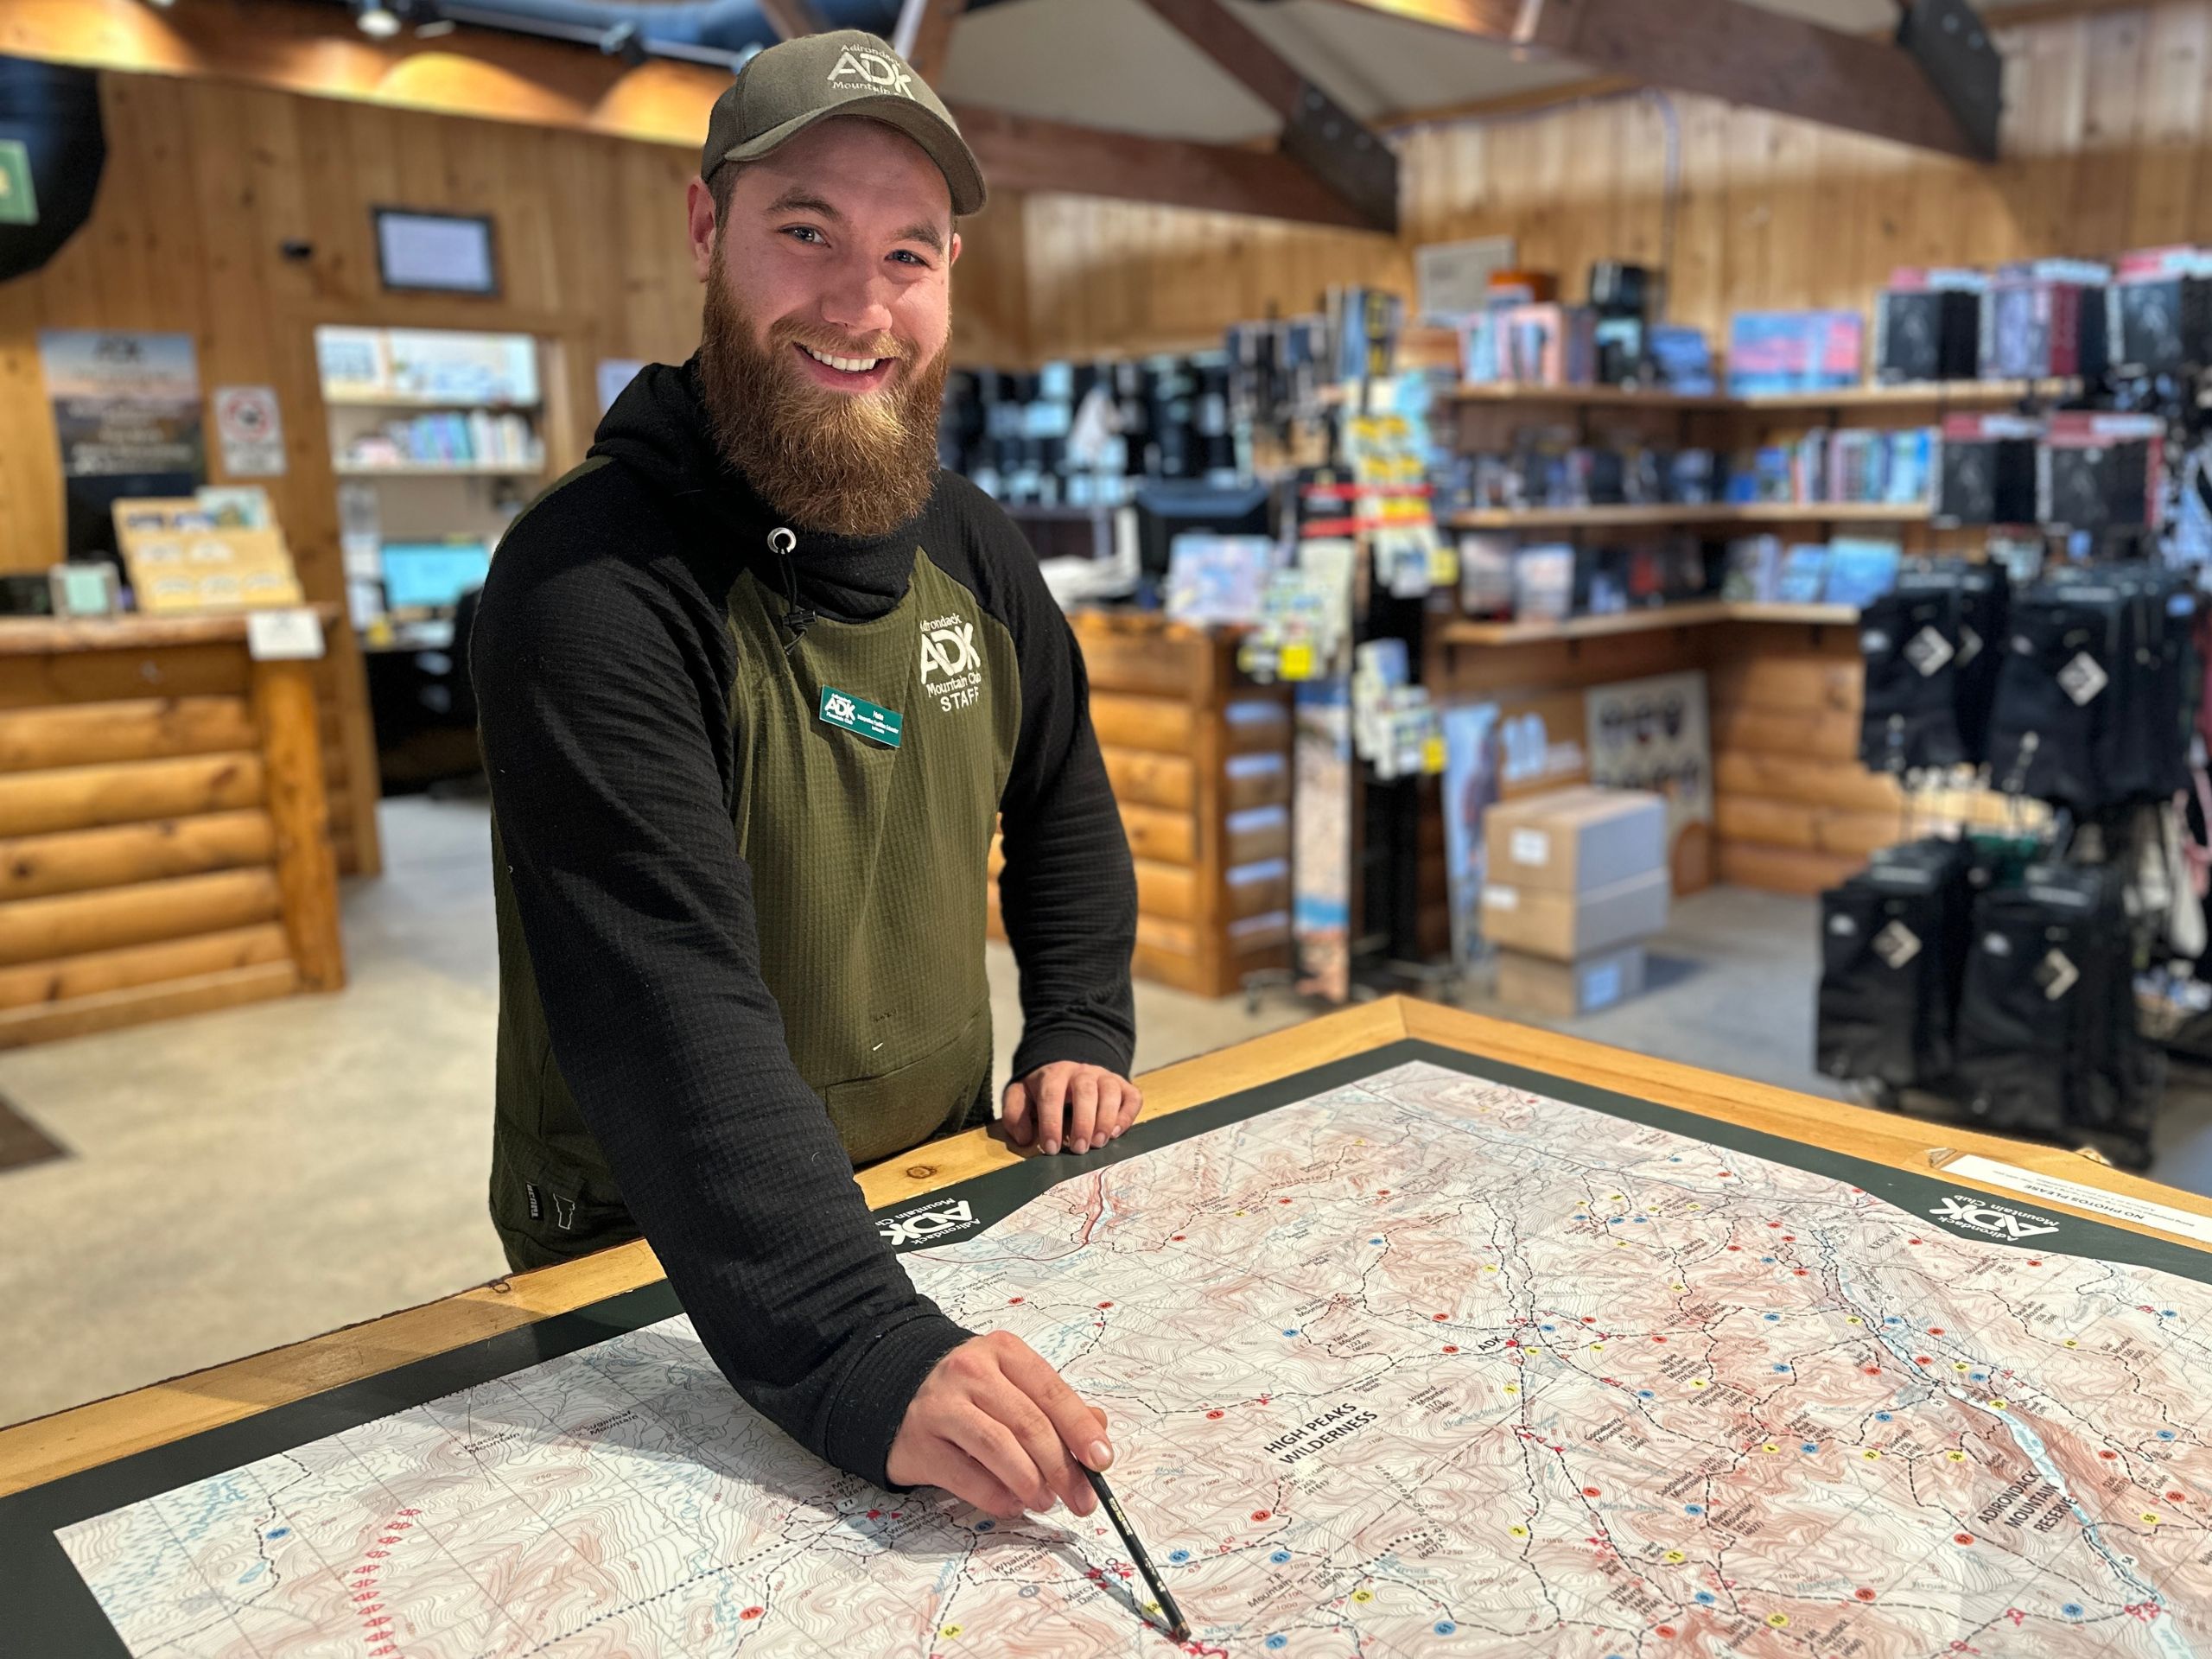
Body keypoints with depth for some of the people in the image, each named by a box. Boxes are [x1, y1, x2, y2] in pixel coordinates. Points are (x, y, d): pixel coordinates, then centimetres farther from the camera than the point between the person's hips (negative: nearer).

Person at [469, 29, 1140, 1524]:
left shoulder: (969, 544, 1)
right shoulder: (591, 586, -22)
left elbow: (1064, 804, 16)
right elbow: (666, 1006, -32)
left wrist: (1081, 1025, 4)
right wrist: (854, 1350, -39)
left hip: (937, 1201, 5)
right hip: (655, 1274, -4)